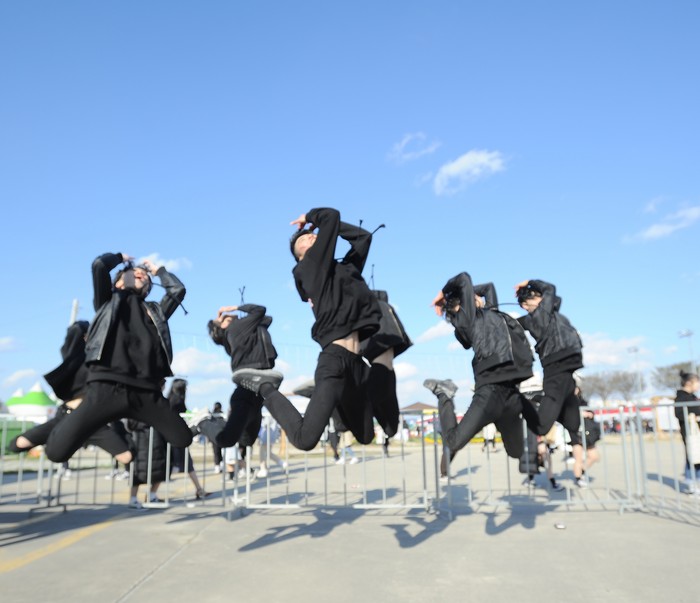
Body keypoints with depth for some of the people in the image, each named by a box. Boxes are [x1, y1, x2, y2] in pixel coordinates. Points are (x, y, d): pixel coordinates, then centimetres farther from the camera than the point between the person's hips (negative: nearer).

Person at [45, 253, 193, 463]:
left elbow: (178, 290, 20)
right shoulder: (109, 300, 21)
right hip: (107, 387, -3)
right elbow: (99, 265, 9)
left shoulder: (155, 310, 29)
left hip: (147, 392, 4)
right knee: (57, 451, -17)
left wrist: (158, 270, 35)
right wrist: (120, 258, 28)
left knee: (183, 439, -1)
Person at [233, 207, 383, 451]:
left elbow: (363, 237, 30)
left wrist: (315, 222, 26)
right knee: (305, 438, -18)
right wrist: (312, 217, 16)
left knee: (365, 436, 16)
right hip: (334, 360, -8)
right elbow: (332, 215, -6)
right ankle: (265, 387, 4)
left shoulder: (344, 268, 21)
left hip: (355, 362, 8)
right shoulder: (310, 266, 0)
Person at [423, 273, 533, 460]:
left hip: (511, 393, 7)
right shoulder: (469, 318, 2)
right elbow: (464, 279, -2)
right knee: (454, 442, -11)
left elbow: (488, 287, 36)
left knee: (516, 452, 13)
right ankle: (444, 395, 10)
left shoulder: (491, 313, 22)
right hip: (490, 391, -6)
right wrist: (444, 293, 15)